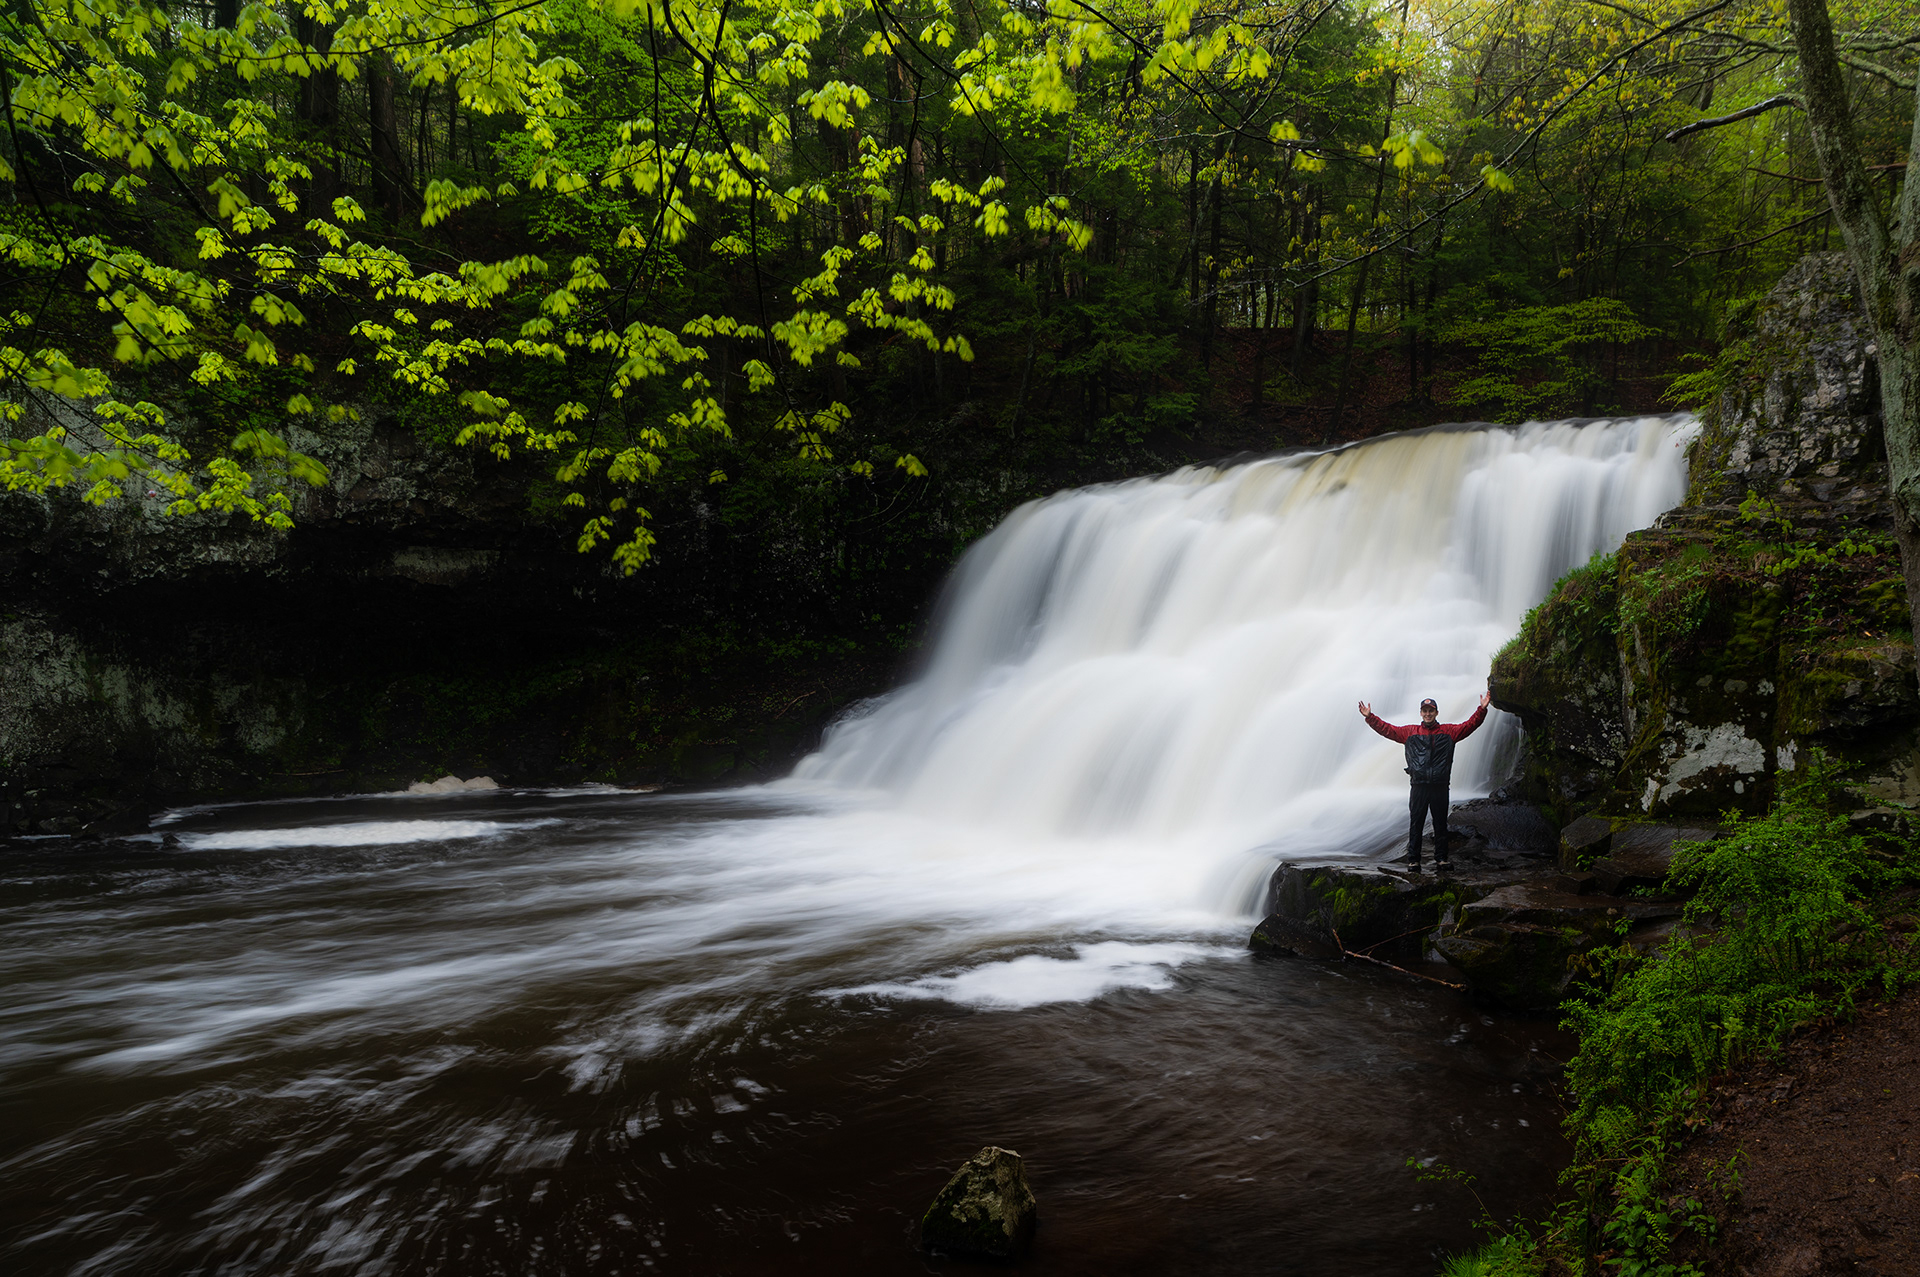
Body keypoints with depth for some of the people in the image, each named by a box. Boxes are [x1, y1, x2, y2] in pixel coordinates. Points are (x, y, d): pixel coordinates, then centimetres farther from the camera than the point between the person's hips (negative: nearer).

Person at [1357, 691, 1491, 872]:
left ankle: (1440, 859, 12)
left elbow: (1470, 725, 5)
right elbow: (1386, 729, 10)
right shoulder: (1410, 732, 12)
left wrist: (1482, 709, -7)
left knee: (1440, 824, 5)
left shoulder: (1448, 731, 12)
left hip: (1440, 786, 1)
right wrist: (1370, 717, 2)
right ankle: (1413, 859, 2)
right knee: (1416, 824, -1)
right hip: (1419, 785, -1)